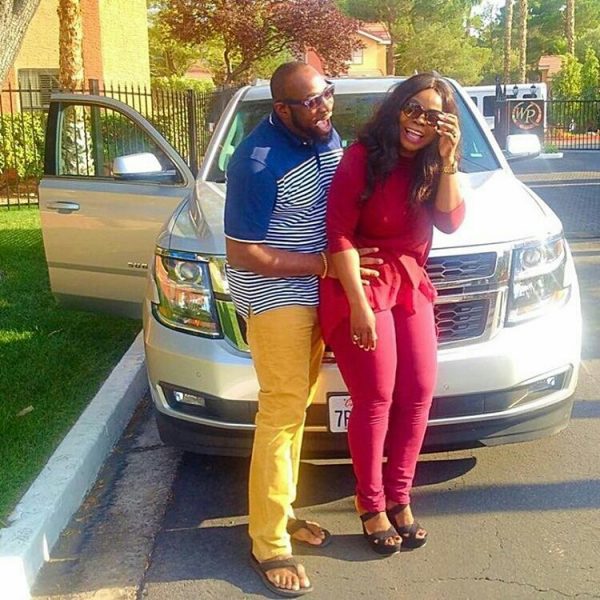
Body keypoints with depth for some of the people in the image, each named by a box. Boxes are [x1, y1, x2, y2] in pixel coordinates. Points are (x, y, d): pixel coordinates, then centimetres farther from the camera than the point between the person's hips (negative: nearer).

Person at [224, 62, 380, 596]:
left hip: (315, 292, 8)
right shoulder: (259, 161, -21)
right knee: (282, 411, -6)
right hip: (274, 297, -8)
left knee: (296, 406, 15)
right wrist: (326, 264, -20)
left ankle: (281, 512, 31)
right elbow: (244, 254, -20)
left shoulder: (328, 137, 3)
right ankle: (269, 542, 8)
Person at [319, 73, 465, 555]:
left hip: (411, 287, 7)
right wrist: (359, 304, -20)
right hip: (359, 286, -6)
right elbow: (339, 234, -16)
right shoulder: (362, 157, -12)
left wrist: (448, 160, -13)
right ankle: (371, 506, 16)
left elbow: (450, 220, -5)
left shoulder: (432, 166, 8)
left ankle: (399, 497, 24)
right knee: (376, 400, -2)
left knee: (418, 395, 7)